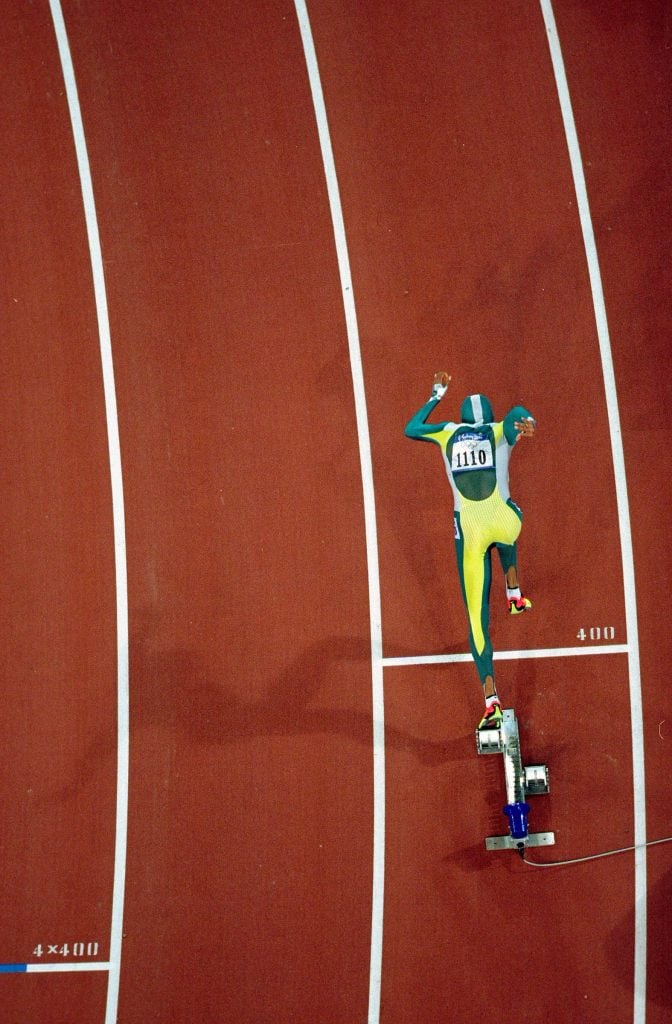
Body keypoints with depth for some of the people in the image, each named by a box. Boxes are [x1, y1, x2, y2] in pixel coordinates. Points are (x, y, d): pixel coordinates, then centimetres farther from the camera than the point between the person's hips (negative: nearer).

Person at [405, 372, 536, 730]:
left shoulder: (448, 432, 17)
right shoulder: (501, 430, 12)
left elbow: (410, 428, 32)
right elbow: (518, 411, -7)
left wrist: (436, 397, 41)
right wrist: (527, 422, -27)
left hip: (468, 530, 0)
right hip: (503, 521, 0)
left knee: (477, 617, 2)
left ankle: (491, 700, -6)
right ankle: (514, 594, 42)